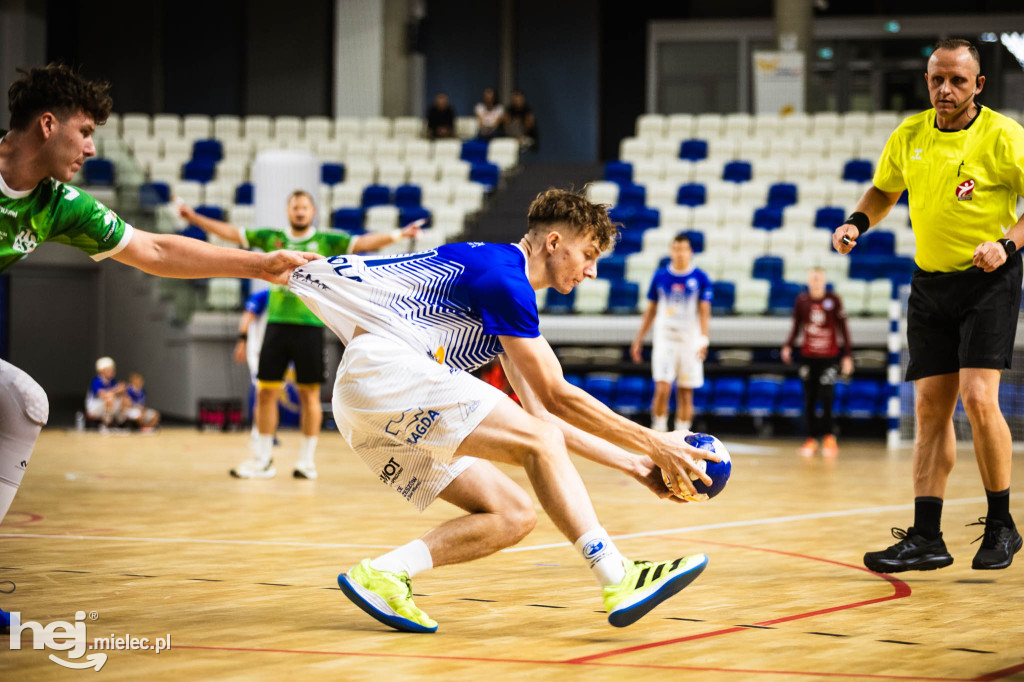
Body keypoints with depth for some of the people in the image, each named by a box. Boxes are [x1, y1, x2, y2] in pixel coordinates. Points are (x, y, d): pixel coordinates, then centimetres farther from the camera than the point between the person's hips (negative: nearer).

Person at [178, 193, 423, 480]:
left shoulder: (326, 241, 2)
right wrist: (195, 218, 7)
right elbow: (231, 233, 11)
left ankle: (307, 459, 11)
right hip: (277, 324, 2)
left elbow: (362, 243, -7)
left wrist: (398, 234, -21)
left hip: (309, 325, -2)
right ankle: (263, 459, 11)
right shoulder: (272, 238, 9)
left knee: (310, 394, 2)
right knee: (266, 391, 2)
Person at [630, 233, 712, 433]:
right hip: (664, 339, 0)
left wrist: (704, 339, -16)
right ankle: (658, 430, -2)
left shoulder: (700, 278, -1)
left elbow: (704, 311, -3)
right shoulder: (660, 276, 4)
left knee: (685, 393, 3)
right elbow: (651, 310, 11)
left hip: (689, 340, 0)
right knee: (662, 388, -12)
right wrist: (639, 339, 10)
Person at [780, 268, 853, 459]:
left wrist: (847, 355, -4)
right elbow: (796, 327, 11)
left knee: (826, 397, -13)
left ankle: (829, 437, 2)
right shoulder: (801, 300, 2)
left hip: (829, 357, -2)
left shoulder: (833, 300, -4)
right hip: (807, 356, 2)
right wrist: (788, 346, -6)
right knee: (809, 399, 2)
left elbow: (843, 328, 0)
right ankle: (810, 439, 10)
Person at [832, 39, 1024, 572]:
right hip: (930, 283, 5)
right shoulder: (909, 136, 5)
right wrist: (857, 222, 3)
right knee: (930, 407, 1)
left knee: (978, 397, -16)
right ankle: (925, 538, 2)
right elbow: (884, 189, 21)